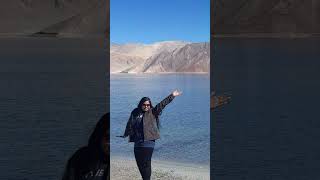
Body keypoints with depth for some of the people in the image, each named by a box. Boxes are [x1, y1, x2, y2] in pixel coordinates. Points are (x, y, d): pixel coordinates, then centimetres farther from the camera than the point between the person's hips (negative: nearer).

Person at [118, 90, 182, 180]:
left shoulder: (153, 112, 0)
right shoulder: (135, 113, 9)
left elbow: (162, 104, -8)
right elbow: (130, 125, 15)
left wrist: (172, 96, -16)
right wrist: (125, 135, 16)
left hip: (148, 142, -4)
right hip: (137, 142, 4)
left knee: (146, 163, -7)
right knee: (139, 163, 10)